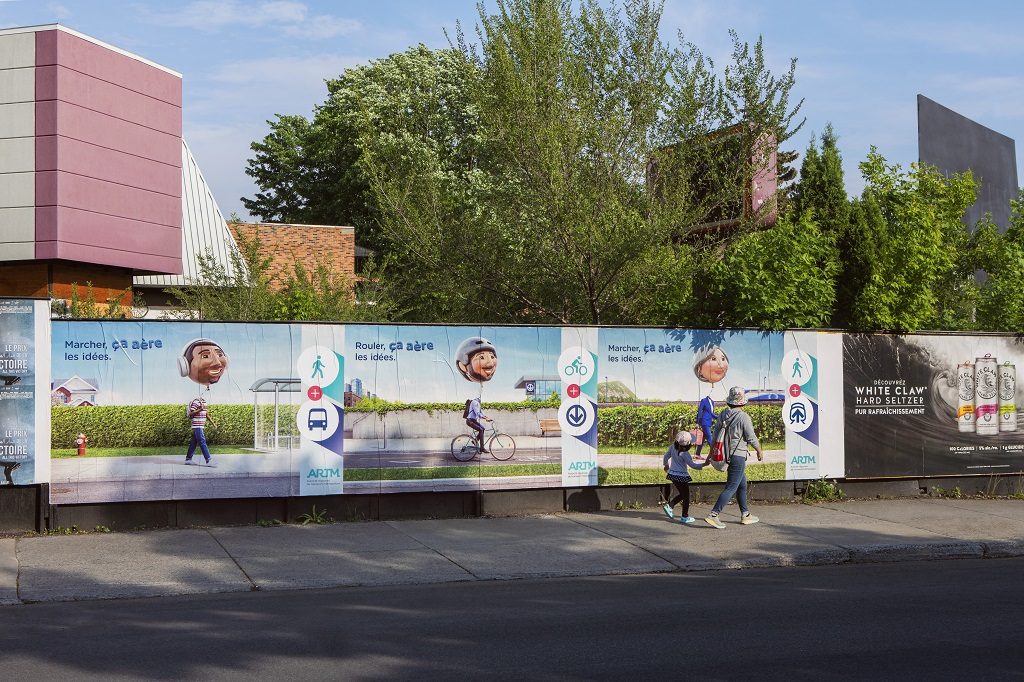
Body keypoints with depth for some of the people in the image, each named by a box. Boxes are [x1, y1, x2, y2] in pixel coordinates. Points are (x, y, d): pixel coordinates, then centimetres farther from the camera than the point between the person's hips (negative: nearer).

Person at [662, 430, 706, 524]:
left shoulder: (673, 447, -2)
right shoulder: (684, 454, -21)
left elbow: (666, 456, 12)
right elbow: (692, 465, -18)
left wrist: (666, 465, 29)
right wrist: (703, 464, -15)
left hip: (672, 474, 7)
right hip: (681, 476, -7)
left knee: (682, 494, 21)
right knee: (686, 496, 6)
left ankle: (669, 505, 9)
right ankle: (685, 517, 10)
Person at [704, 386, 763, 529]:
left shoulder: (723, 415, 4)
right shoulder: (743, 417, -17)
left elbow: (716, 435, 10)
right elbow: (752, 438, -11)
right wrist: (760, 451, 6)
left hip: (727, 455, 8)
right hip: (738, 455, -8)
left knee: (742, 485, 20)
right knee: (731, 488, -6)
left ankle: (745, 514, 28)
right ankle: (713, 515, -13)